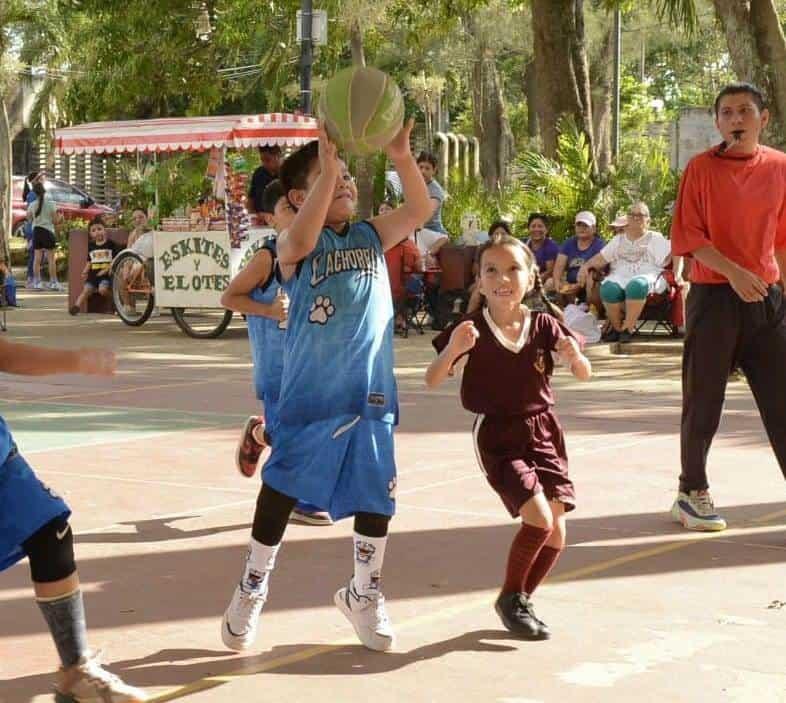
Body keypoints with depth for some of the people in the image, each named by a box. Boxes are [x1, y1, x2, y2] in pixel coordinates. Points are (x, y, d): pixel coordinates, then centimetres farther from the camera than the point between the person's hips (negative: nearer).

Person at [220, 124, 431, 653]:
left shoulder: (371, 237, 9)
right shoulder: (293, 247, -7)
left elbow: (420, 211, -3)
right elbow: (302, 240, -31)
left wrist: (402, 158, -18)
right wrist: (325, 169, -36)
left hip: (372, 391, 4)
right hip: (310, 392, -4)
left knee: (376, 495, 10)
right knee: (283, 488, 4)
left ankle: (364, 593, 31)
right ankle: (252, 588, 24)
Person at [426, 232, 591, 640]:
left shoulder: (543, 326, -1)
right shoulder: (472, 331, -9)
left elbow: (584, 375, 2)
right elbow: (432, 381, -13)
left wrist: (574, 356, -22)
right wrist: (452, 351, -33)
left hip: (542, 432, 4)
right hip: (497, 437, -4)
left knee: (557, 532, 0)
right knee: (538, 517, -19)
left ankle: (520, 600, 24)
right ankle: (510, 598, 4)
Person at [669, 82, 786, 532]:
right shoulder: (702, 168, -4)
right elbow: (687, 236, -8)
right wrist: (732, 271, -20)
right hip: (714, 298, -3)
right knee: (704, 401, 4)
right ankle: (692, 493, 19)